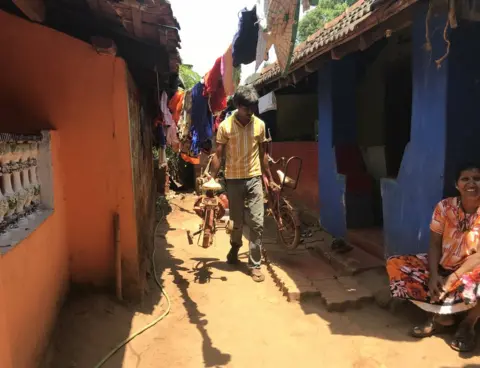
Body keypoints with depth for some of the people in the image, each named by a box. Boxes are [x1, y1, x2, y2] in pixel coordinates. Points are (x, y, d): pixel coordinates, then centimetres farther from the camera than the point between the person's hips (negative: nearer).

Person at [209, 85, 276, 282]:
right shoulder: (225, 126, -6)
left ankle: (255, 265, 10)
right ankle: (234, 248, 41)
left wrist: (270, 179, 12)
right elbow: (218, 155, -4)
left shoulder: (260, 124, 1)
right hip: (234, 179, -1)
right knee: (238, 222, 10)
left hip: (254, 179, 2)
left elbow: (263, 154, 9)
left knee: (257, 223, -2)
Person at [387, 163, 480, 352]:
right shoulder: (444, 207, -5)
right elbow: (434, 244, -5)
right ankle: (441, 316, -7)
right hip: (442, 265, 4)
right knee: (395, 265, -15)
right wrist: (433, 274, -20)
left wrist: (452, 278, -27)